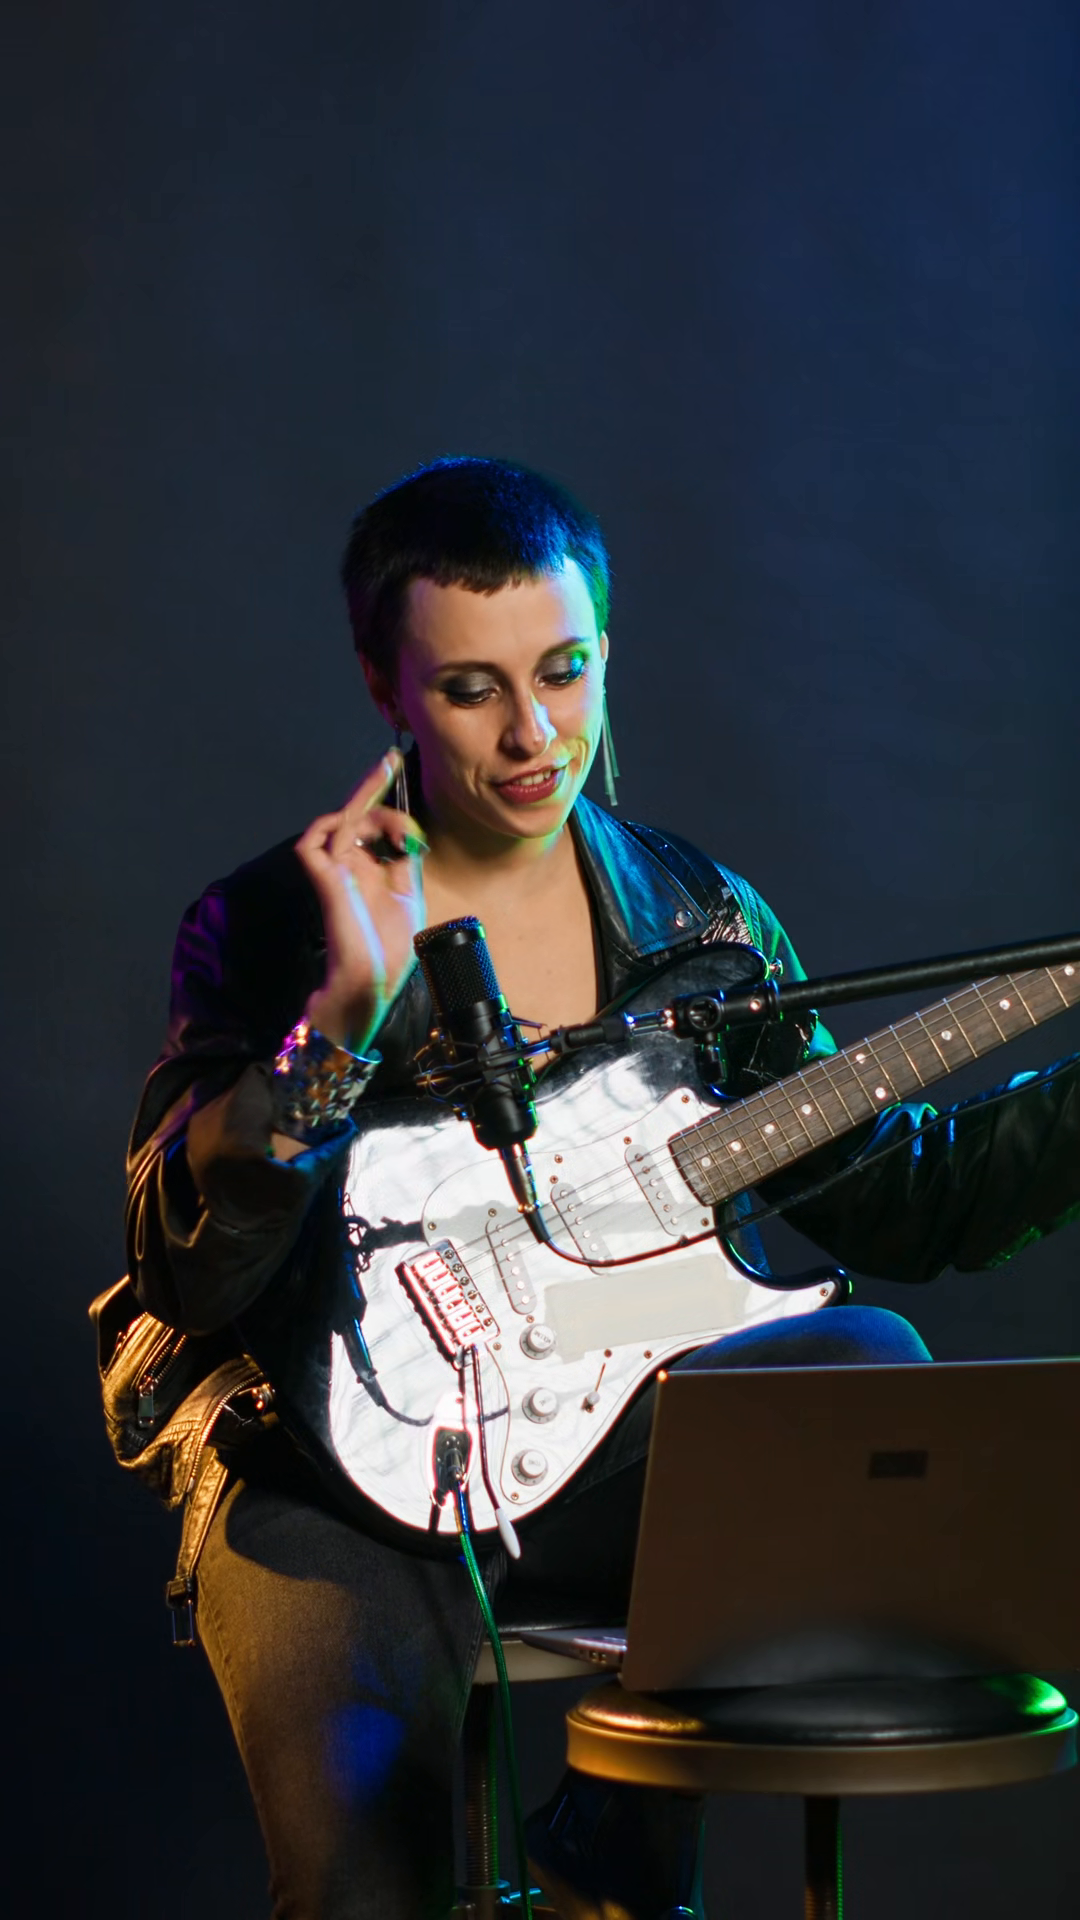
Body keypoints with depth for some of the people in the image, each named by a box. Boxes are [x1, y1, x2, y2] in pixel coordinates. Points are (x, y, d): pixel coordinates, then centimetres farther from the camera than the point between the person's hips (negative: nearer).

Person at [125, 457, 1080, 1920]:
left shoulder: (699, 921, 7)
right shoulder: (266, 926, -5)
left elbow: (891, 1196, 9)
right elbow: (185, 1277, -16)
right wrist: (343, 1018, -28)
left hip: (618, 1440, 4)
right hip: (353, 1473, -4)